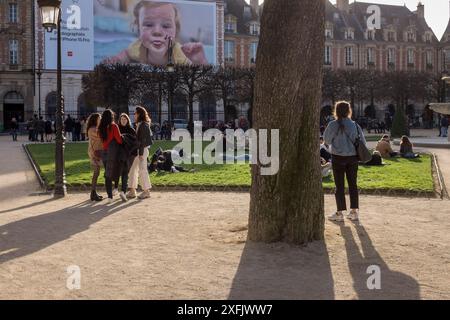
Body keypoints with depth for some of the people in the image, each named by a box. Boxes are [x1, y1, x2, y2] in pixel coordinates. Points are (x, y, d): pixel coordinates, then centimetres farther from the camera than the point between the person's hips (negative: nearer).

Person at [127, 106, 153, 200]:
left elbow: (143, 140, -17)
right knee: (132, 169, 8)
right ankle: (132, 191, 12)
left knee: (142, 170, -4)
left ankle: (146, 191, 6)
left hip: (142, 150, -9)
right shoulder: (139, 125, 14)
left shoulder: (143, 125, -13)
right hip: (137, 150, 9)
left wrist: (141, 153, -20)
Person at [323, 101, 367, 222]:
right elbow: (362, 142, 3)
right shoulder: (355, 125, 0)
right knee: (353, 184, 11)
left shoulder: (333, 125, -12)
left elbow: (326, 140, -1)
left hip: (338, 158, -3)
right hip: (352, 158, 3)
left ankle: (340, 213, 7)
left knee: (340, 185, 3)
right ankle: (354, 211, 15)